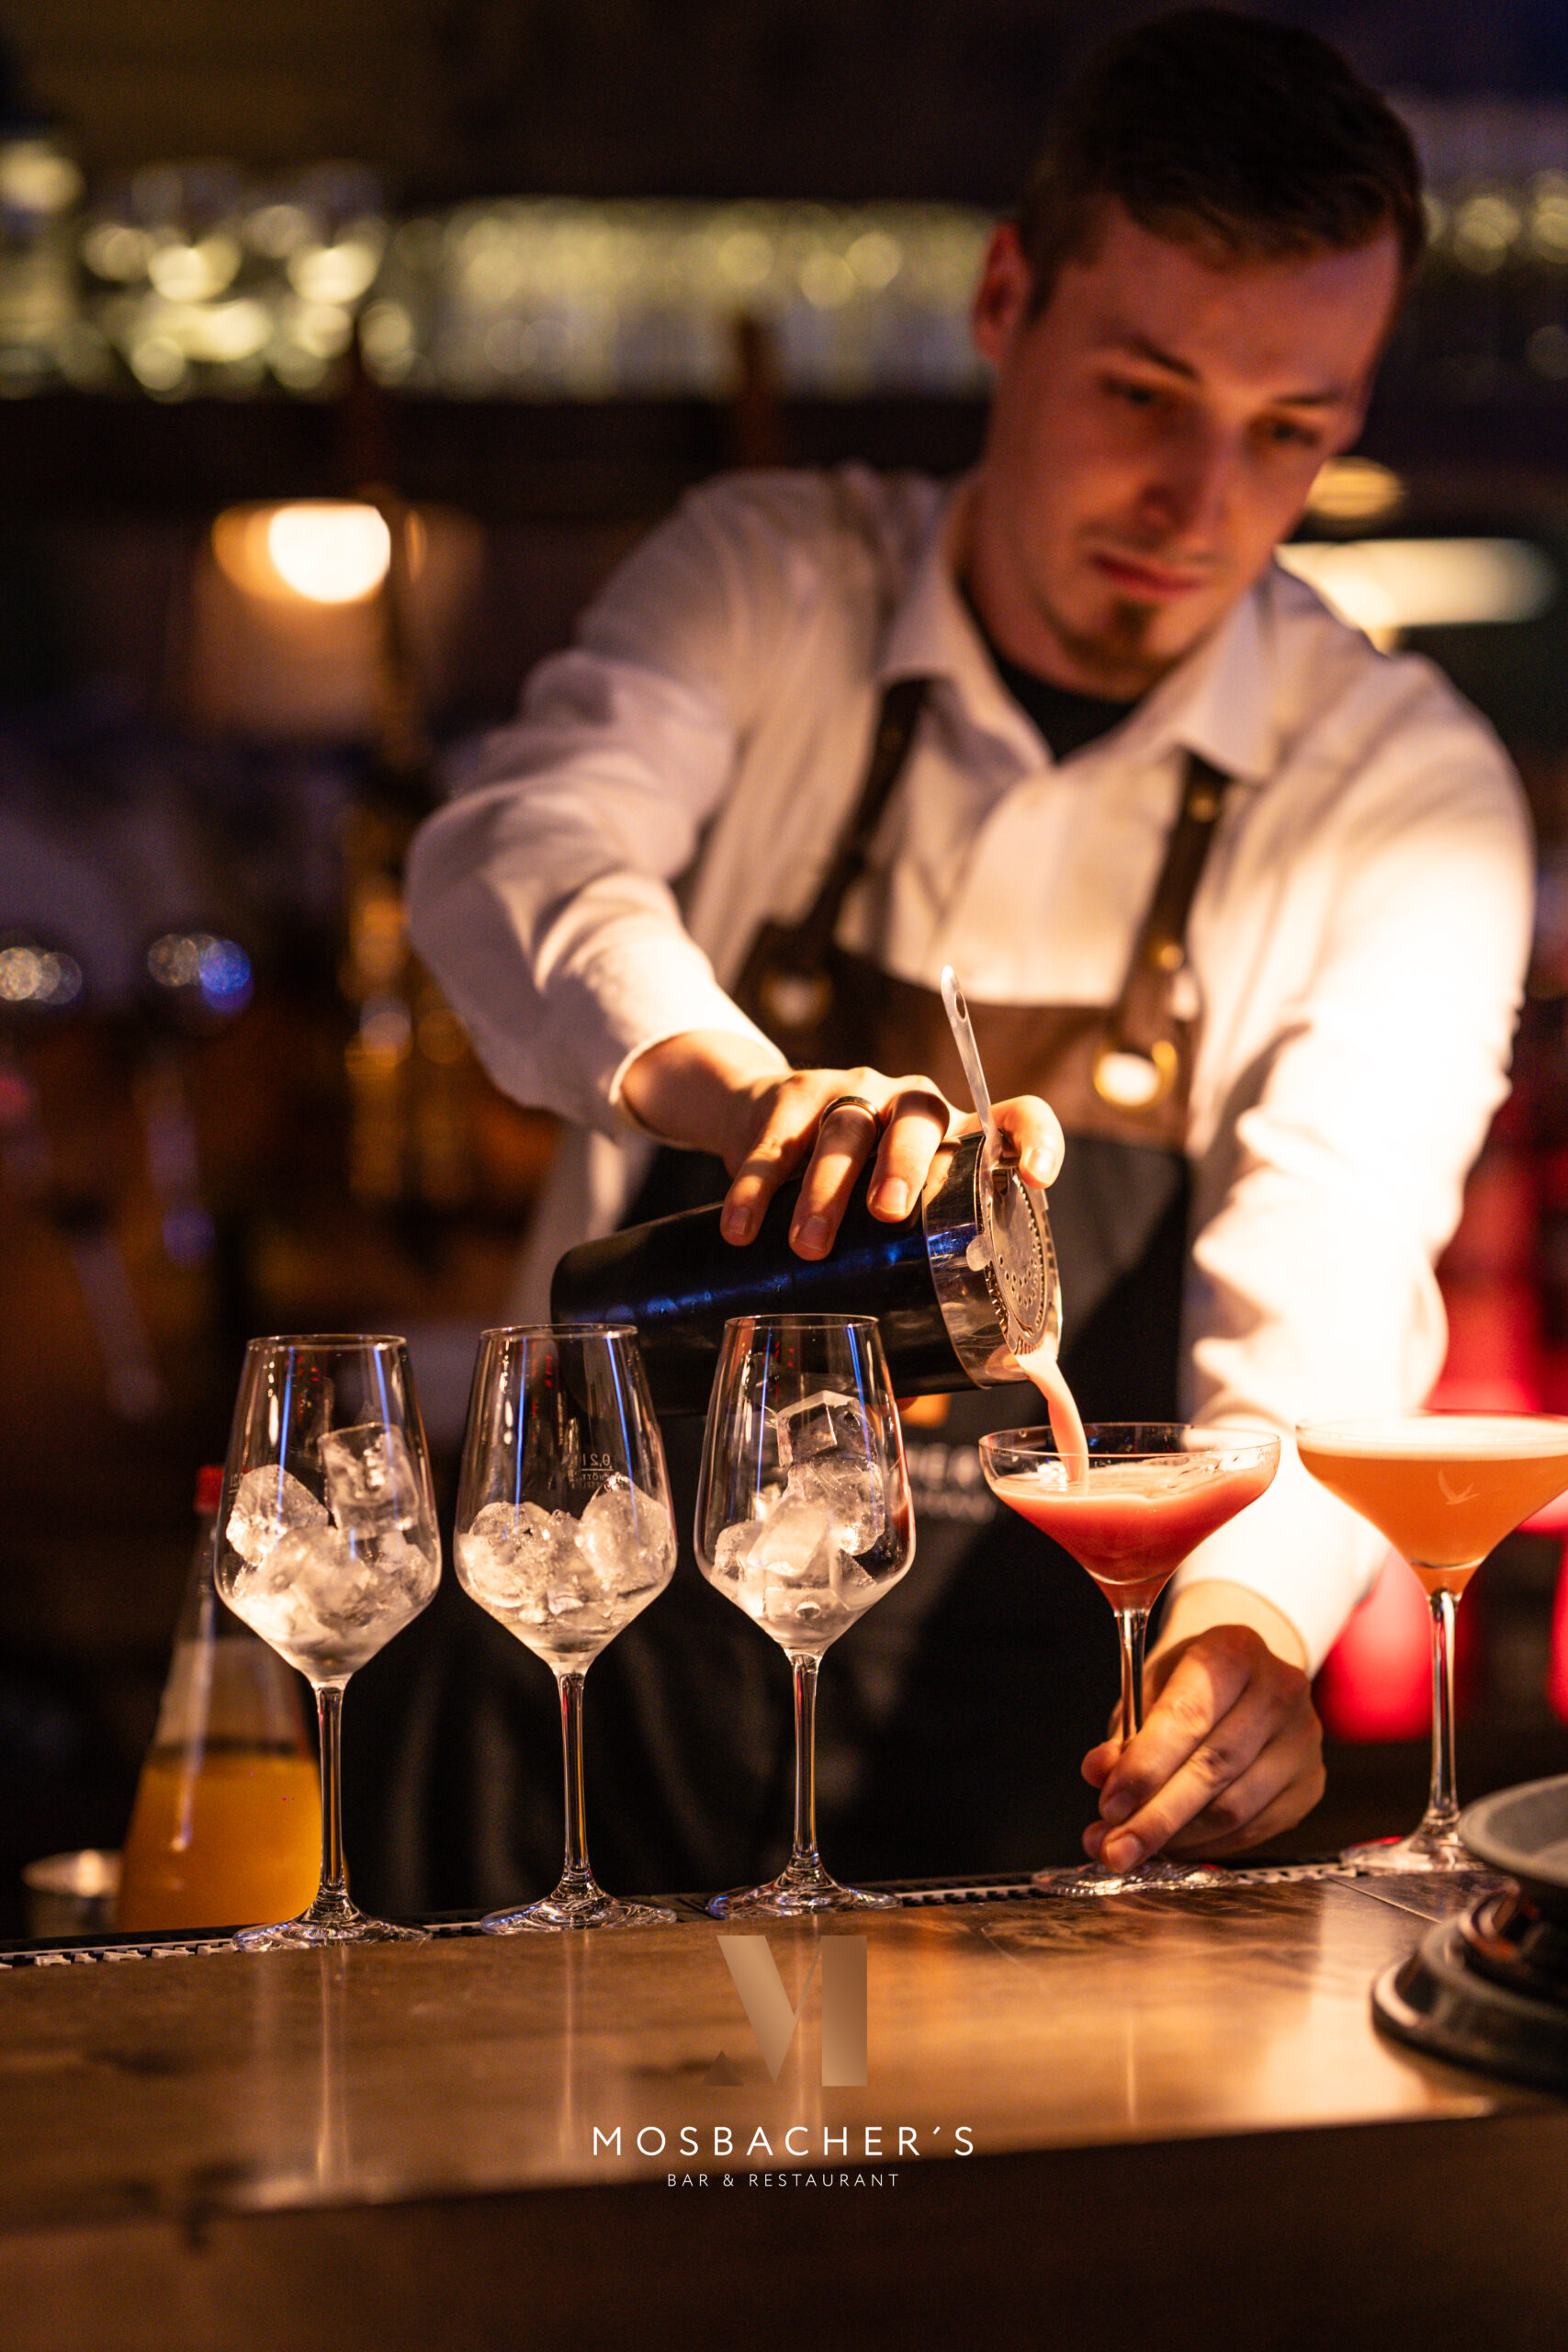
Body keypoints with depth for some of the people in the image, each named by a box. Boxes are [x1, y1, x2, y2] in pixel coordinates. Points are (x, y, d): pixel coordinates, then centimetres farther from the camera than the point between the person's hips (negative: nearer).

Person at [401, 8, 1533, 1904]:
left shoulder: (1409, 786, 1)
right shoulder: (764, 584, 2)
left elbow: (1339, 1248, -13)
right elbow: (511, 858, -17)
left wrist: (1253, 1610, -34)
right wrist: (751, 1094, -40)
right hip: (635, 1657, 1)